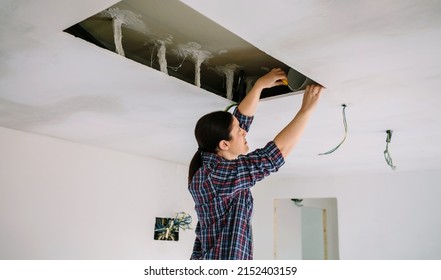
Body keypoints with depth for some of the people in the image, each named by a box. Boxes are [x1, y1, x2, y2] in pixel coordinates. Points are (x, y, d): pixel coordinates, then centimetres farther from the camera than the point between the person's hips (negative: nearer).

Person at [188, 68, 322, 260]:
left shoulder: (209, 163, 5)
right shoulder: (218, 174, -20)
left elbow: (241, 119, 14)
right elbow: (279, 151, -18)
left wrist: (260, 84, 12)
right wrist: (306, 109, -11)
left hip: (208, 262, 10)